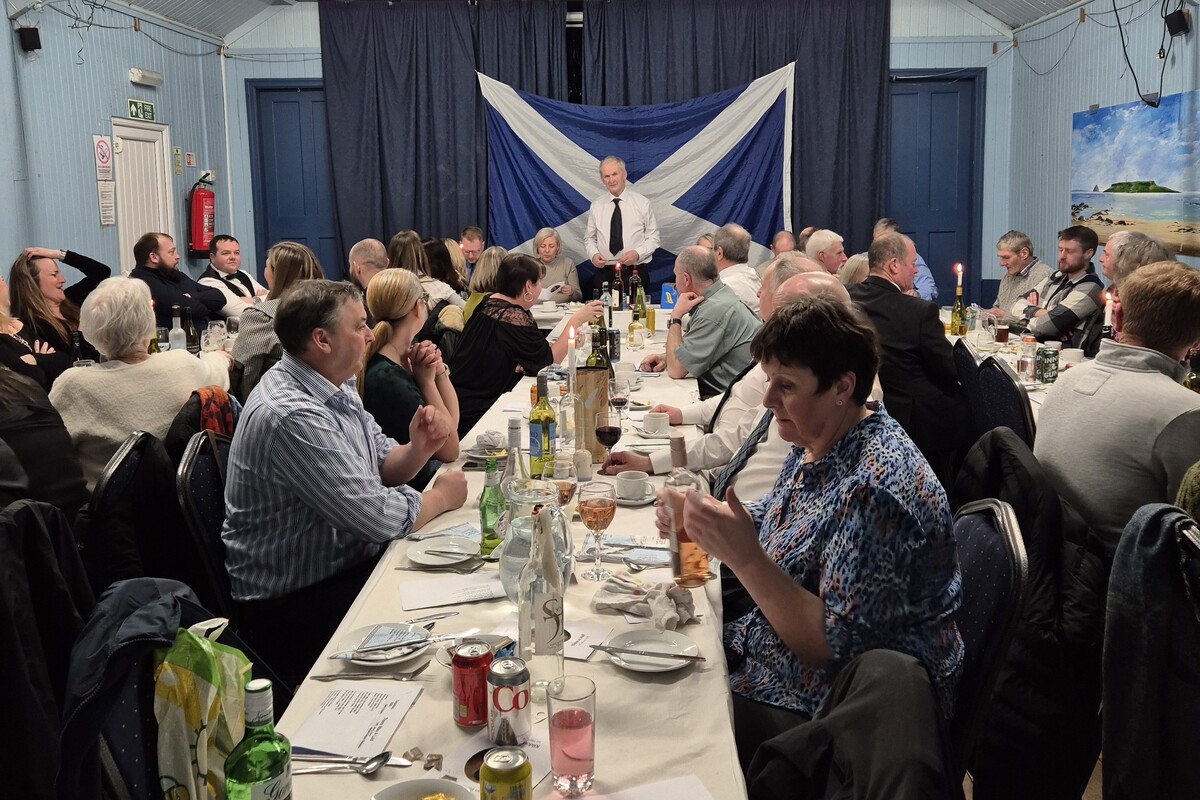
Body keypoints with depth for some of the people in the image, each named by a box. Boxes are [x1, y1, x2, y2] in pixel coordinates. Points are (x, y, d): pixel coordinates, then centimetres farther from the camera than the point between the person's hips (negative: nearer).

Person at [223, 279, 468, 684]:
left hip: (346, 561, 9)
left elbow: (380, 463, 13)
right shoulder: (291, 416, -27)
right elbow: (380, 517, -26)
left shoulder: (336, 387, 5)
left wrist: (417, 450, -10)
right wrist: (441, 496, -8)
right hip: (293, 604, -9)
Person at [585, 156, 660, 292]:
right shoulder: (596, 206, 8)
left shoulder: (642, 203, 2)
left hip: (635, 273, -1)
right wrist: (593, 254, -7)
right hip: (604, 273, 1)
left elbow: (653, 238, 4)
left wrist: (637, 253, -14)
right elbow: (589, 238, 14)